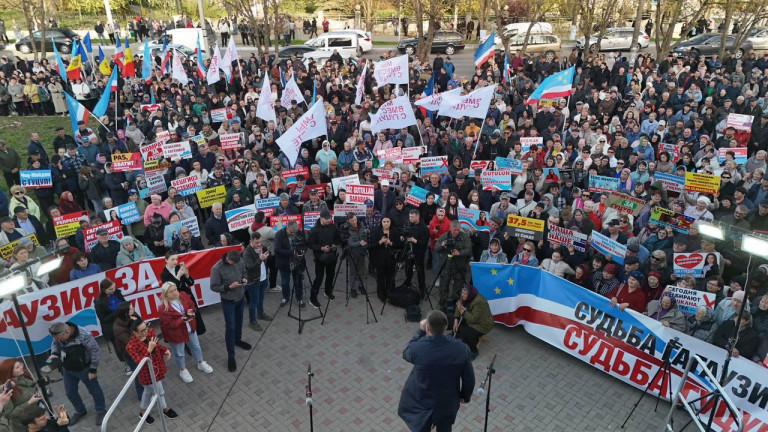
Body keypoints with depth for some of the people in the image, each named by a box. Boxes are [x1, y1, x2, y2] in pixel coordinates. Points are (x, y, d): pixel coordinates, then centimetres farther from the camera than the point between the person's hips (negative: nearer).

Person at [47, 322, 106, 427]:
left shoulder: (84, 335, -34)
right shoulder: (58, 335, -17)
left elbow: (96, 351, -24)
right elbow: (55, 344, 7)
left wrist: (93, 369, -19)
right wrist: (54, 353, -15)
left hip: (84, 369, -5)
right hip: (67, 370, 6)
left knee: (94, 390, 15)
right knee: (70, 392, 22)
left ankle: (101, 411, 39)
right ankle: (80, 411, 49)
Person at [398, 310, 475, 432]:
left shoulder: (418, 348, -30)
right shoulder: (461, 349, -24)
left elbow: (406, 354, -4)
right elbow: (469, 378, -10)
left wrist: (420, 331, -2)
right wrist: (465, 396, 10)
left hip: (422, 402, -1)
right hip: (447, 402, 1)